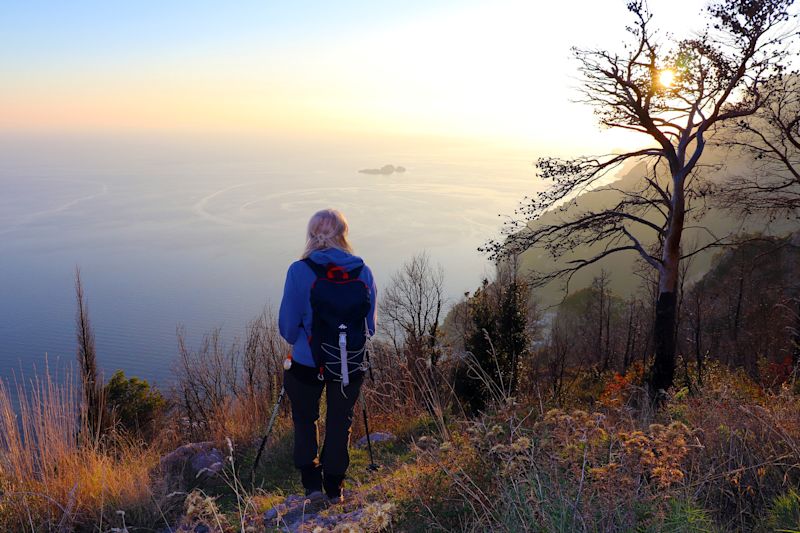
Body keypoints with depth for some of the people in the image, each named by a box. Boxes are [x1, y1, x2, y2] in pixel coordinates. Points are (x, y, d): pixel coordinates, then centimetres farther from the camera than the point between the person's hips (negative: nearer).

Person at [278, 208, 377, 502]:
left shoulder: (299, 271, -13)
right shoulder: (363, 271, -6)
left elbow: (287, 324, -7)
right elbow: (370, 323, 2)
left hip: (307, 361, -2)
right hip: (351, 364, 2)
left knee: (305, 421, 21)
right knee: (340, 423, 18)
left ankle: (311, 482, 25)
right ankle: (334, 486, 28)